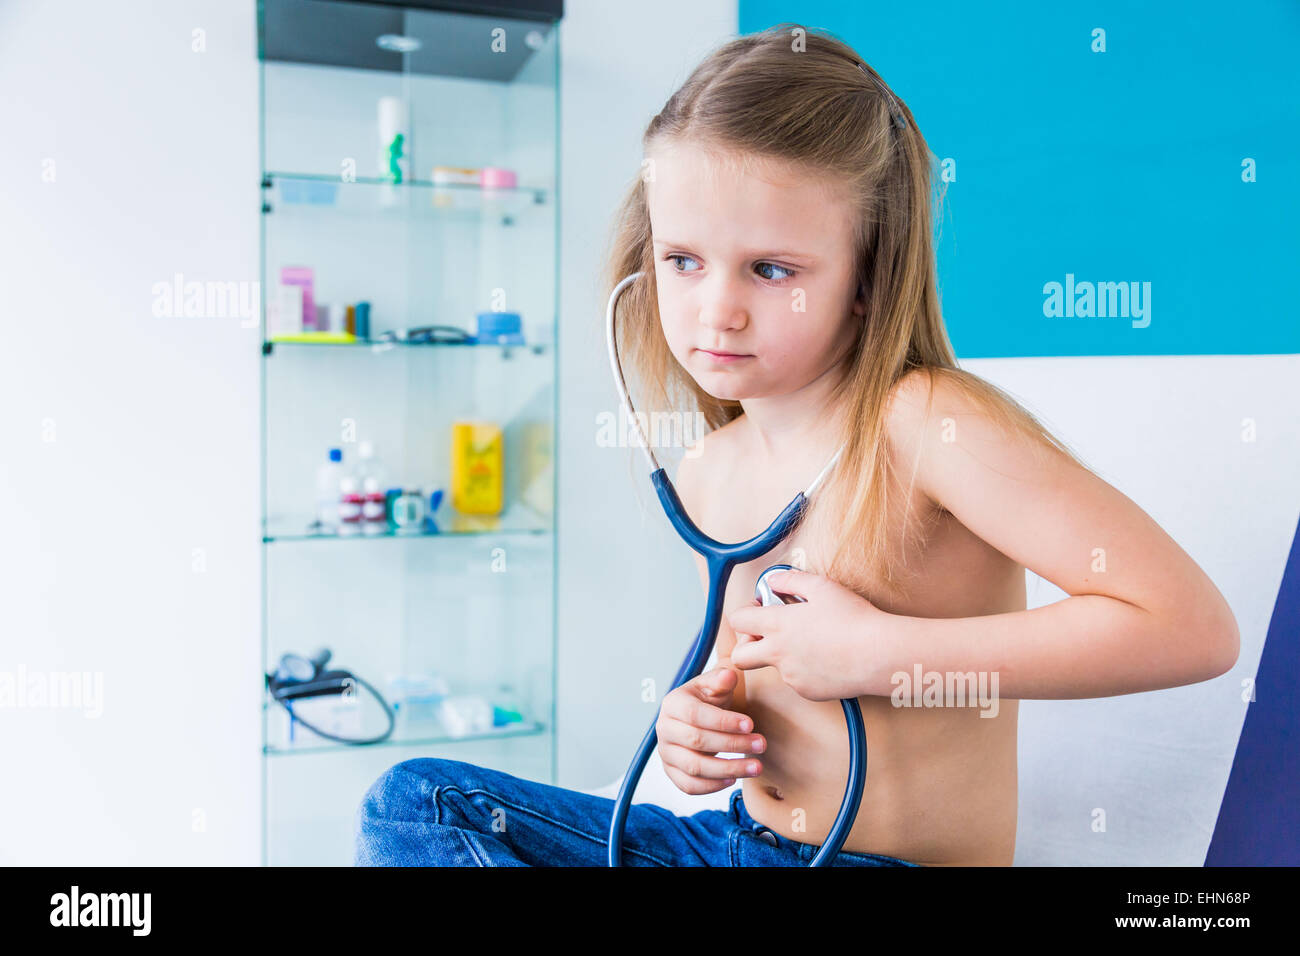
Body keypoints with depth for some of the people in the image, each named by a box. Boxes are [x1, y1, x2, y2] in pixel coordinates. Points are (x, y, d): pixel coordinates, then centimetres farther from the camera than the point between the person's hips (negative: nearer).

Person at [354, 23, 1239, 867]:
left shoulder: (927, 421, -20)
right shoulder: (706, 475, 2)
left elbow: (1192, 625, -27)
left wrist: (879, 651, -24)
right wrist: (706, 712, -5)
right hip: (736, 840, 7)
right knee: (415, 800, -1)